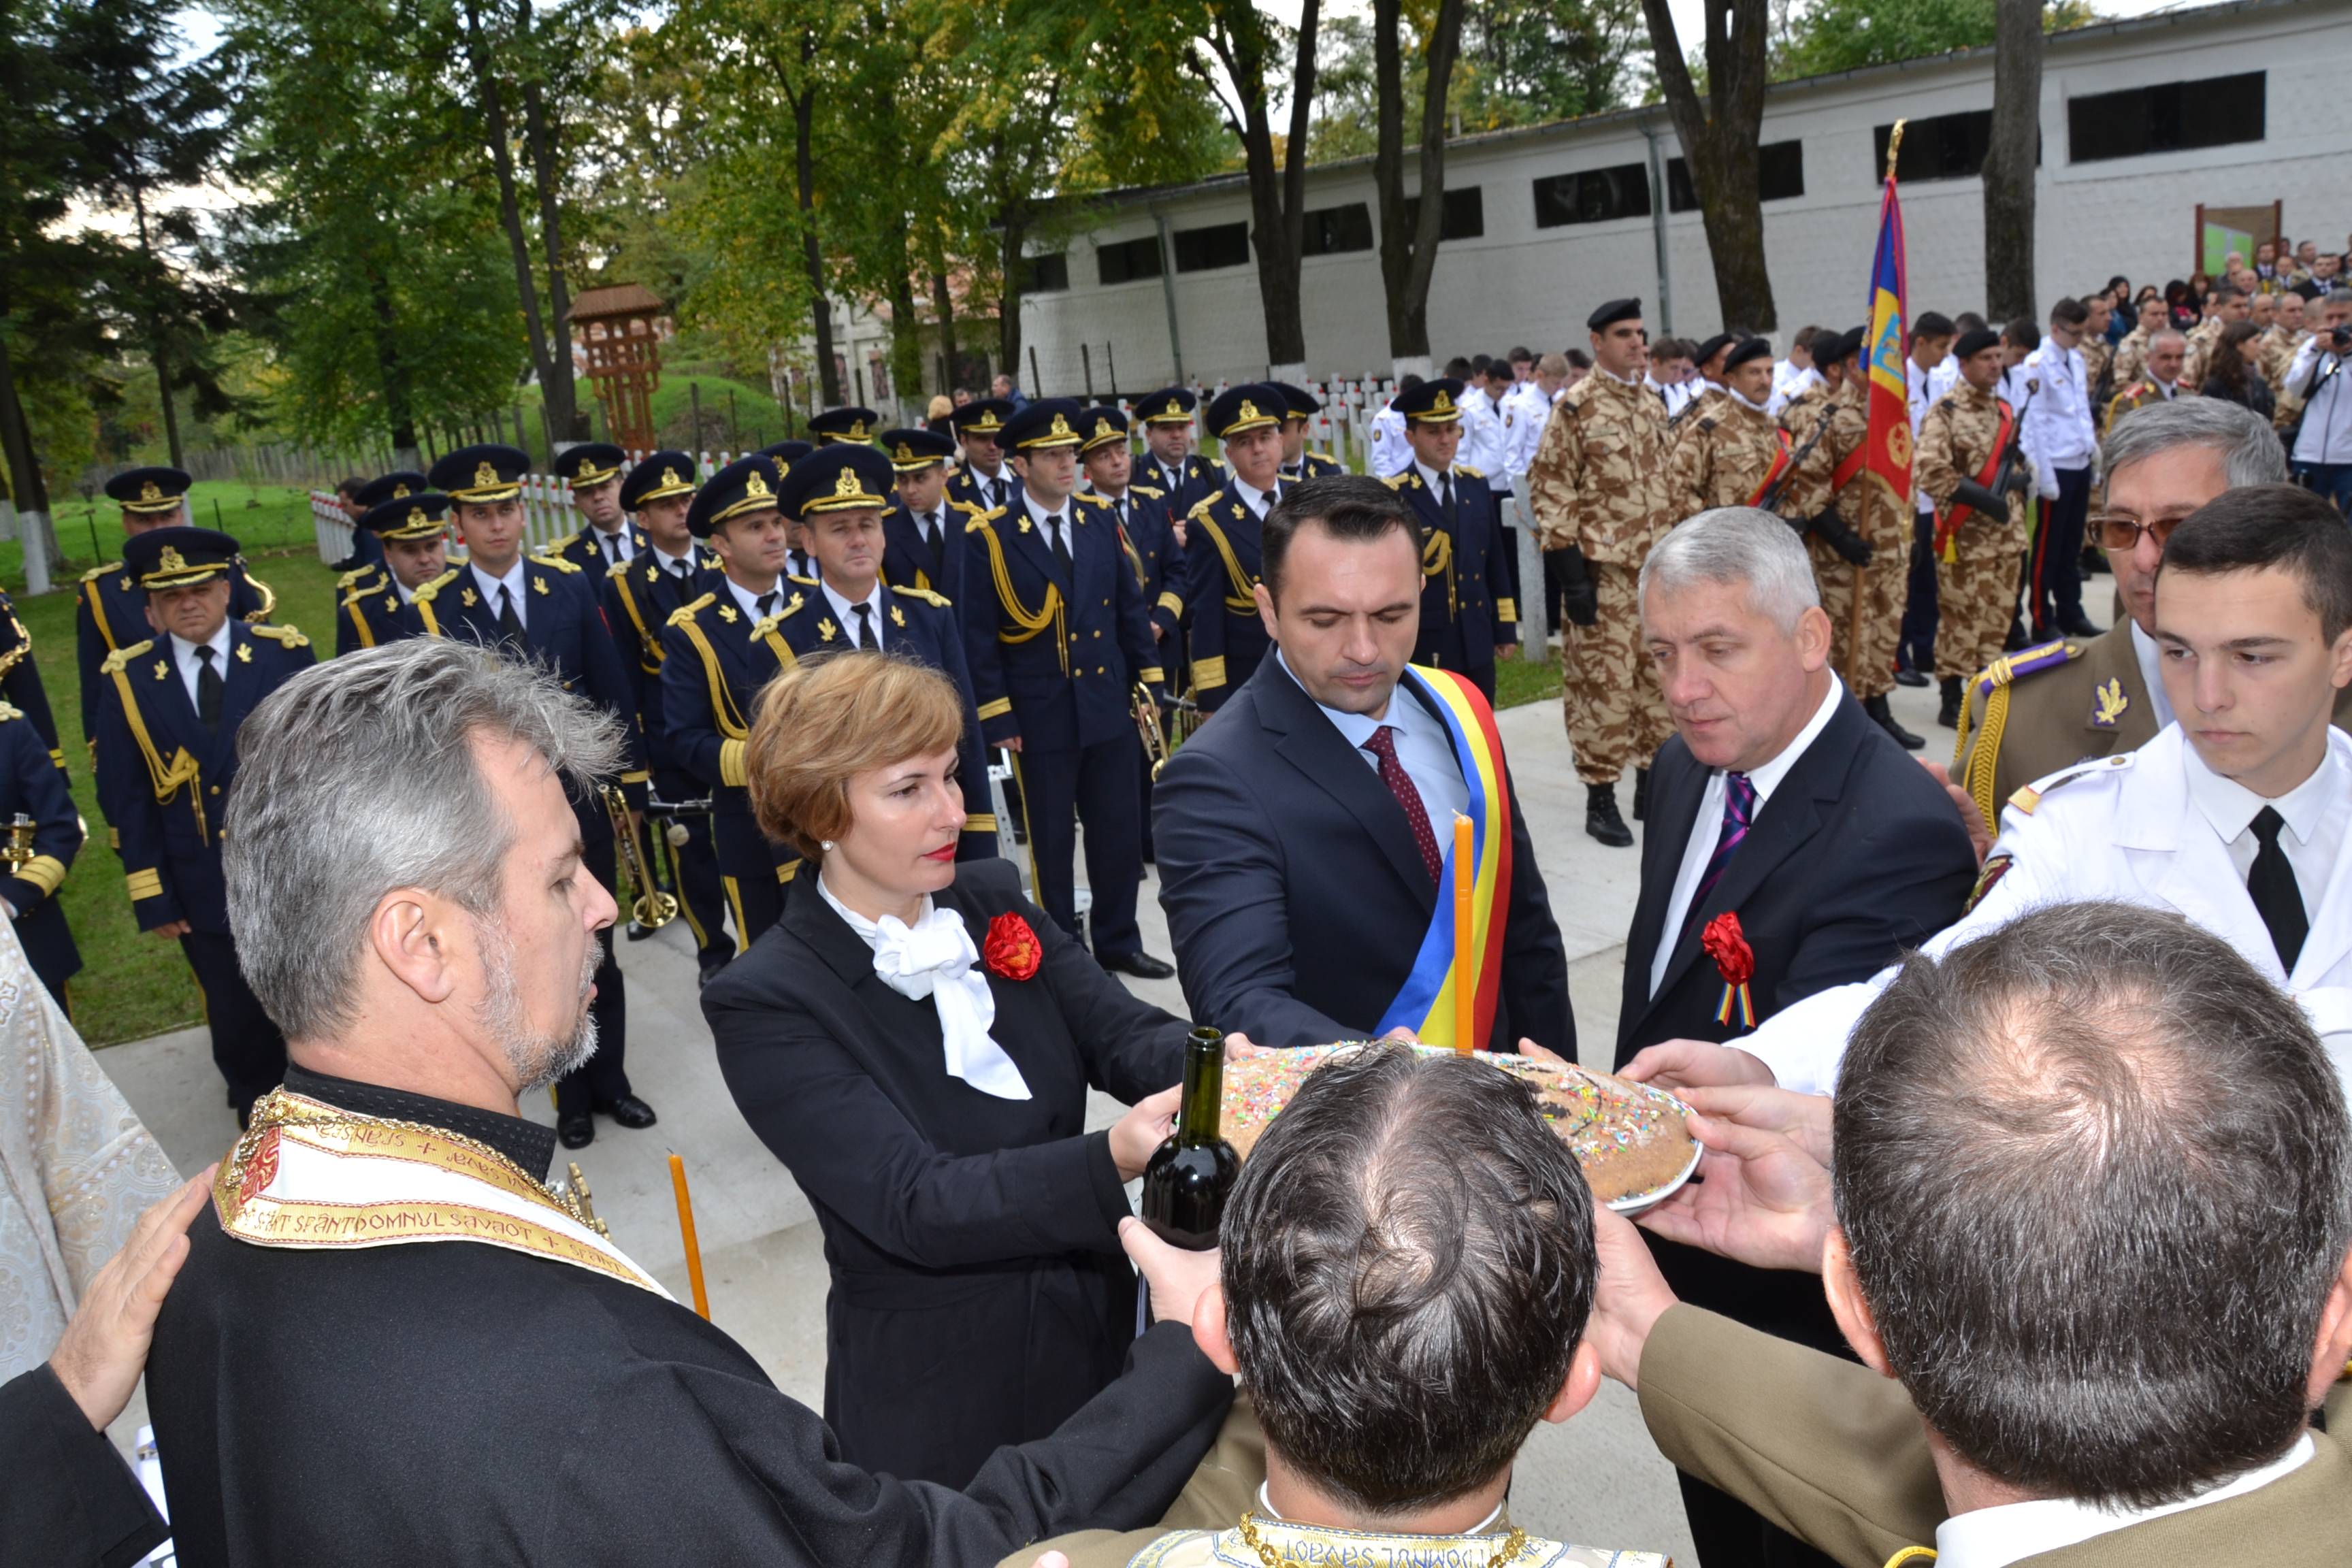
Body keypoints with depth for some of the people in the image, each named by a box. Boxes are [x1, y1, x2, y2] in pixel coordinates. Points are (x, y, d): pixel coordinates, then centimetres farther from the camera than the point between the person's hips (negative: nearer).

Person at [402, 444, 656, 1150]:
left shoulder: (570, 583, -4)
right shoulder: (428, 610, -9)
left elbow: (612, 689, 1)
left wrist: (632, 781, 1)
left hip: (580, 797, 2)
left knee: (597, 949, 14)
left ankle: (610, 1078, 31)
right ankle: (571, 1093, 28)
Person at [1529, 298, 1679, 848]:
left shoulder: (1653, 408, 14)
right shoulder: (1576, 406, -7)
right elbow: (1549, 487, -10)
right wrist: (1569, 567, -16)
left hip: (1659, 571, 7)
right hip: (1604, 573, -7)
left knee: (1661, 678, 11)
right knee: (1604, 680, -3)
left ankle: (1653, 784, 23)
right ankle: (1600, 797, 7)